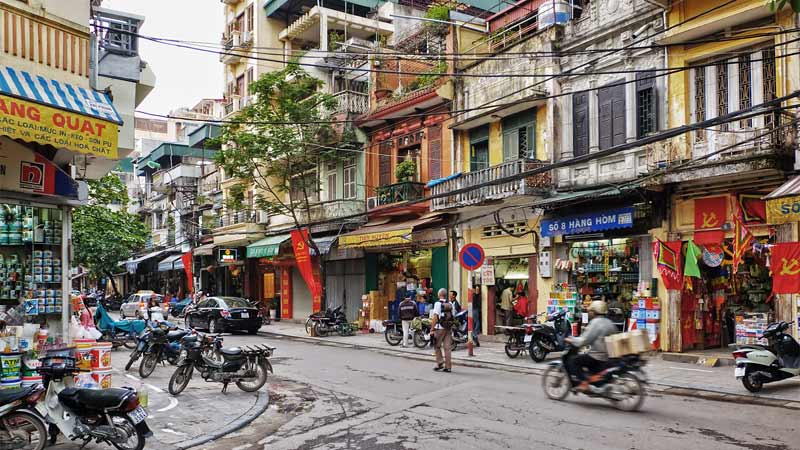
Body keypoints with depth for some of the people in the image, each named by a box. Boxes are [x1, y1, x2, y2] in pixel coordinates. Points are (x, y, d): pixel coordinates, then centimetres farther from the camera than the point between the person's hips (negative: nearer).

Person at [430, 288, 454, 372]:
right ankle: (448, 367, 5)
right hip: (449, 328, 5)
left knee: (437, 346, 9)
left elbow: (435, 317, -13)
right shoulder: (450, 304, 10)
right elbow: (453, 317, 10)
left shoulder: (438, 303, -8)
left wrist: (432, 329, -11)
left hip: (439, 328, -5)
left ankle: (440, 363, 4)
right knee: (447, 347, 5)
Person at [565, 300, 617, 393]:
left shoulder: (595, 322, -13)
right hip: (609, 356, 9)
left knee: (571, 362, -6)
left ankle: (584, 382, -19)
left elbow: (584, 340, -17)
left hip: (598, 357, -9)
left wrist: (571, 340, -2)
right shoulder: (610, 323, 12)